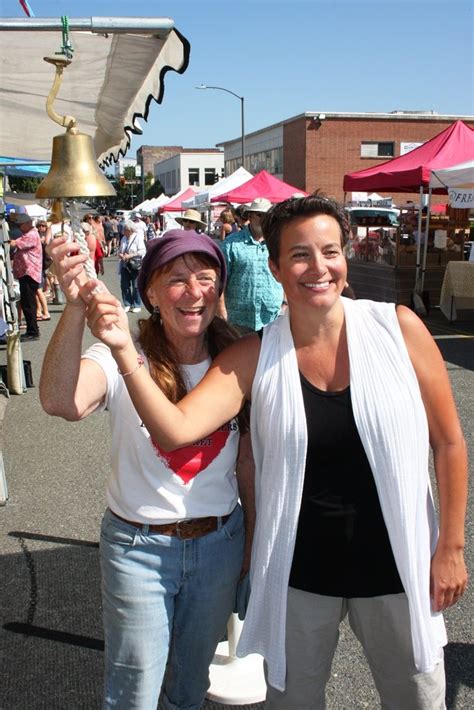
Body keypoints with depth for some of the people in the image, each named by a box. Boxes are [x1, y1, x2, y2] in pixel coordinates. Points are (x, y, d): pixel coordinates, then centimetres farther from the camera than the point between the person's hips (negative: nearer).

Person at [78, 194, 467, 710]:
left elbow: (448, 442, -4)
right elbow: (174, 430, -21)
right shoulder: (255, 357, -10)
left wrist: (451, 547, -2)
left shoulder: (398, 328, -12)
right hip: (297, 575, 1)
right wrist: (124, 350, -33)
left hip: (396, 568, 0)